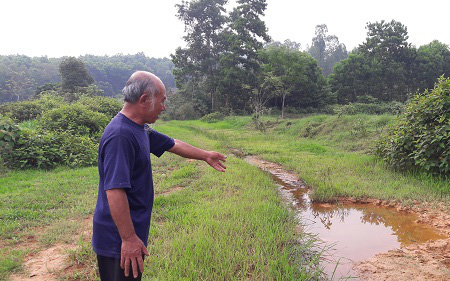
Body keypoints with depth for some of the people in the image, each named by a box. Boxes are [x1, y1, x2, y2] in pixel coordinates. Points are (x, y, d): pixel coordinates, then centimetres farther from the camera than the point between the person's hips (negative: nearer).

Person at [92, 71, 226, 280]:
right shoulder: (120, 135, -25)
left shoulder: (140, 130, 7)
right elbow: (114, 190, -29)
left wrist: (205, 156, 30)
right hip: (120, 239, -9)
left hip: (130, 232, 10)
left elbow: (173, 145, 21)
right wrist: (129, 238, -25)